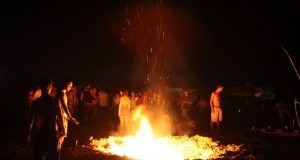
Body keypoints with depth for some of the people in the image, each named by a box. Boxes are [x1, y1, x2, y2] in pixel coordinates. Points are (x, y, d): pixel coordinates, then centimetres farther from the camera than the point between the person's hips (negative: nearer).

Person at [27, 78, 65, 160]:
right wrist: (62, 130, 9)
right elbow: (60, 117, -5)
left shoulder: (36, 102, -4)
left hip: (40, 133, 2)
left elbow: (31, 119, -1)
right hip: (53, 132, -1)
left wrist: (29, 134, 8)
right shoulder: (55, 101, -8)